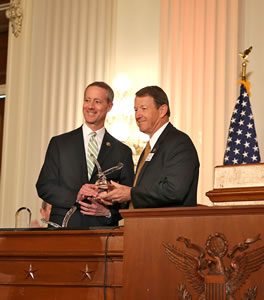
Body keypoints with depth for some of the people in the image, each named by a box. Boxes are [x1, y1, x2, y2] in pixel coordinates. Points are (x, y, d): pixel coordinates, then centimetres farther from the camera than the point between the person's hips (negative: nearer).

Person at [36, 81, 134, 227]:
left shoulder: (122, 151, 8)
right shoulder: (59, 143, 8)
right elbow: (44, 187, 3)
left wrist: (108, 211, -10)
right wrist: (75, 196, -12)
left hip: (102, 231, -3)